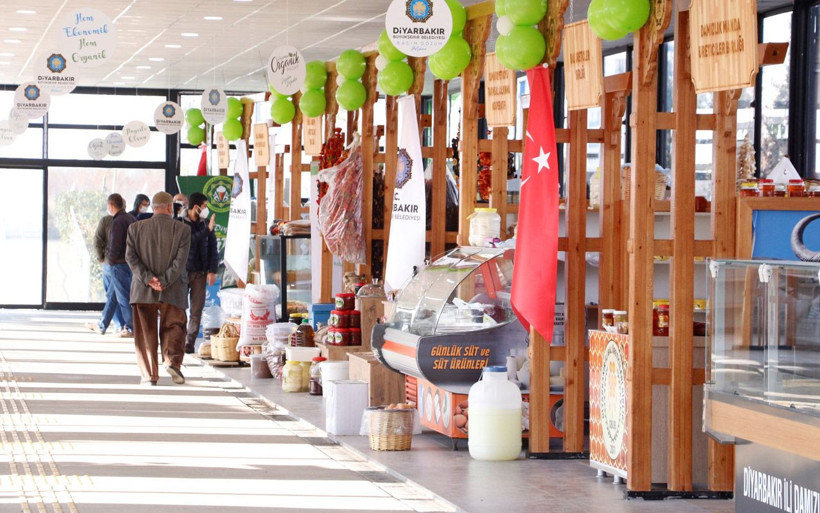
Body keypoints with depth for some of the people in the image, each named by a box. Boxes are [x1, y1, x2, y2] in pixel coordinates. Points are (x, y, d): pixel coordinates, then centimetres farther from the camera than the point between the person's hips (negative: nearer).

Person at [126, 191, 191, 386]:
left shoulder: (136, 228, 3)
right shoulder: (182, 229, -3)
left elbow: (130, 256, -4)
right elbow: (180, 260, -11)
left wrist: (148, 278, -9)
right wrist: (164, 281, -11)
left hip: (143, 290, 1)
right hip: (172, 291, -1)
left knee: (146, 333, 8)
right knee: (173, 327, 12)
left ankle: (149, 375, 6)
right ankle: (172, 360, -10)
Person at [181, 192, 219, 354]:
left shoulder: (206, 225, 10)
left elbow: (213, 248, 12)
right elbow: (189, 240, -17)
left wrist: (212, 270, 3)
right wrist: (207, 230, -18)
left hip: (200, 273, 3)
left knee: (196, 310, 0)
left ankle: (190, 343, 4)